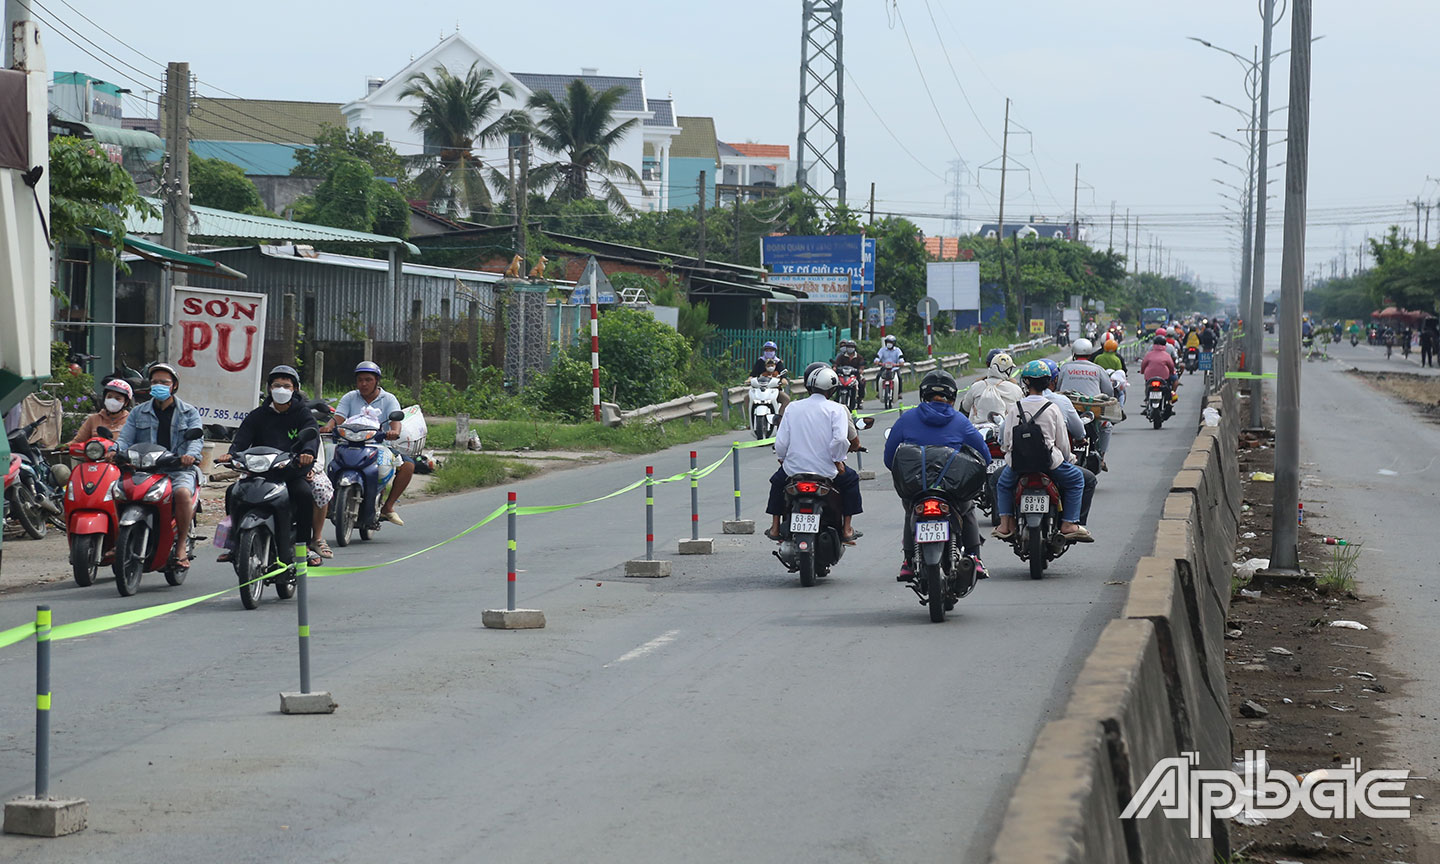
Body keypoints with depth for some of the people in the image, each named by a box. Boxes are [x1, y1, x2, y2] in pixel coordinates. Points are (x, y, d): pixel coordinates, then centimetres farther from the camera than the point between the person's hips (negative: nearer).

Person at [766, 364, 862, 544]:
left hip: (794, 469, 2)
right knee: (851, 479, 26)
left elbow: (781, 442, 0)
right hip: (826, 471, -2)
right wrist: (838, 461, -5)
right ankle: (847, 529, 20)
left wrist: (783, 460, 18)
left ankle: (775, 527, 31)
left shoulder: (793, 408, 1)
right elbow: (840, 439, -21)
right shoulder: (836, 409, -7)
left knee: (777, 480, 35)